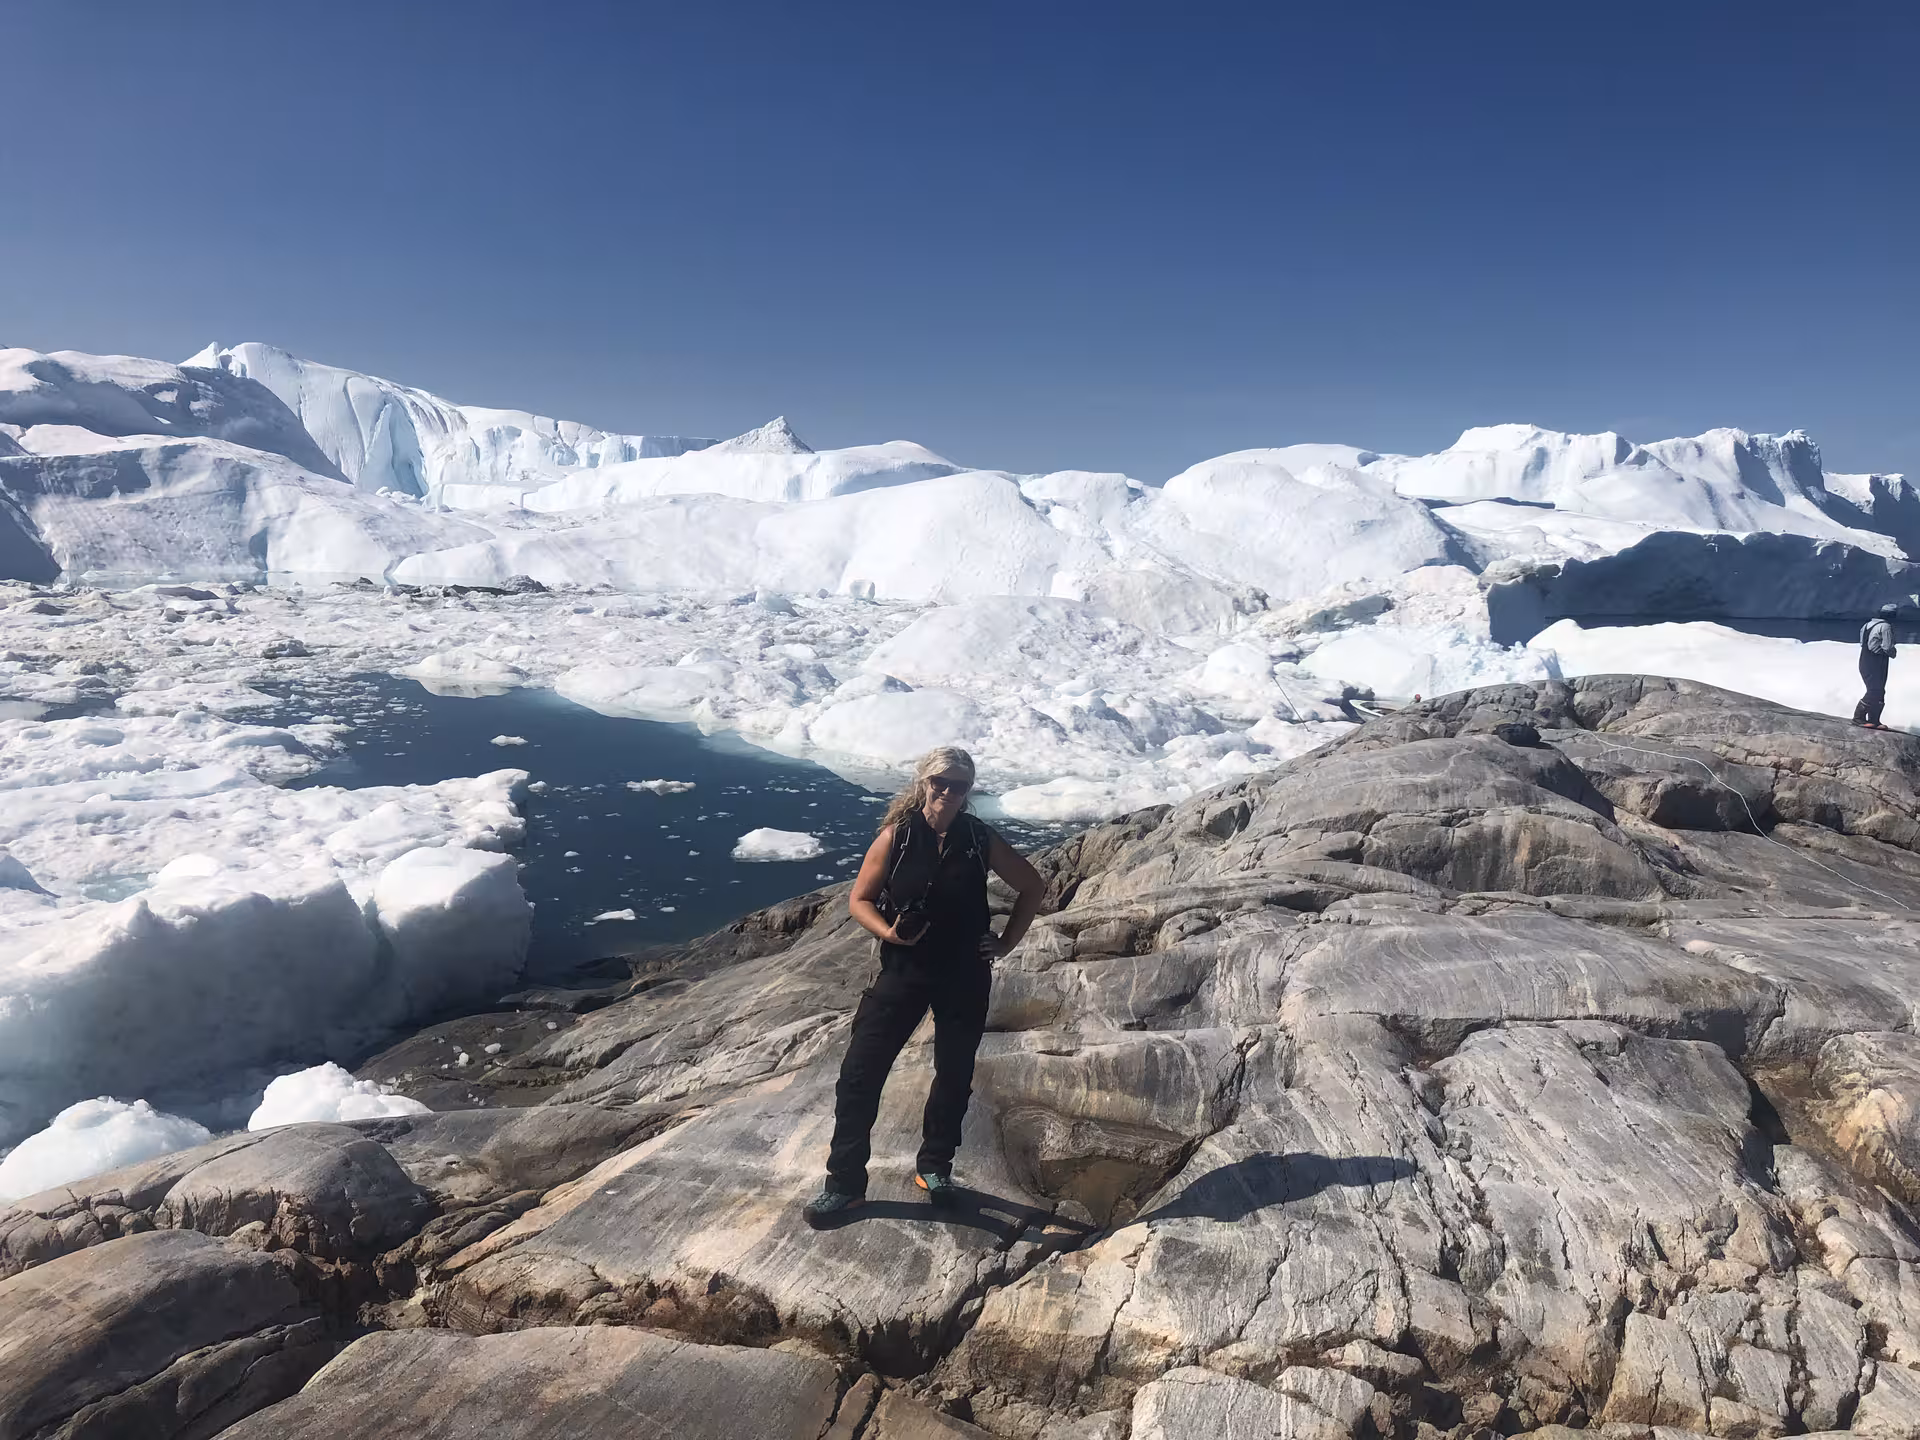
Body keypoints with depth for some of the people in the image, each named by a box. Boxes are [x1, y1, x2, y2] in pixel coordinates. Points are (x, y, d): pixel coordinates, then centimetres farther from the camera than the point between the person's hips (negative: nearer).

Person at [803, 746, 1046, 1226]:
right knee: (859, 1074, -5)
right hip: (903, 971, -1)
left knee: (954, 1076, 13)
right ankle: (844, 1182, 9)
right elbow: (859, 900, -3)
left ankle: (934, 1167, 34)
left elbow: (1033, 886, 7)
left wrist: (1006, 943, 2)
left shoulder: (980, 840, -5)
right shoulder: (896, 836, -8)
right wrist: (888, 933, -21)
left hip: (965, 977, 1)